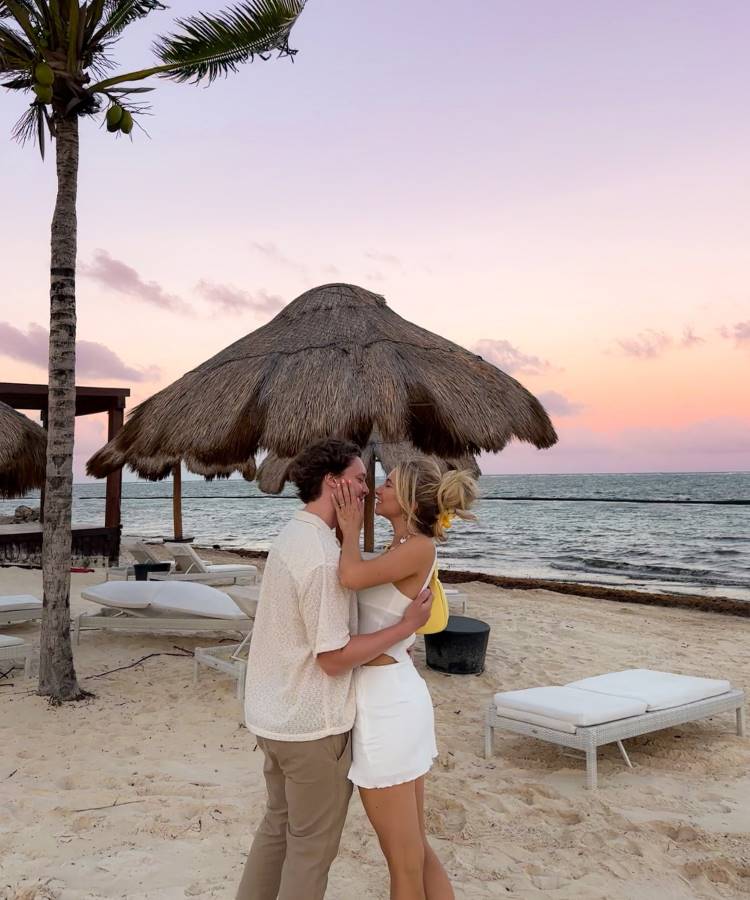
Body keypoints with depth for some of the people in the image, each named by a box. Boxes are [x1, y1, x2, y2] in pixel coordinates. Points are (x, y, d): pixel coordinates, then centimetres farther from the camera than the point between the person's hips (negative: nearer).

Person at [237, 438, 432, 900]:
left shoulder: (291, 537, 6)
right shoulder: (323, 555, -25)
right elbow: (334, 657, -24)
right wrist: (407, 624, -16)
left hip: (274, 717, 9)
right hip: (314, 724, -9)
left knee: (279, 825, 24)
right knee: (313, 844, 9)